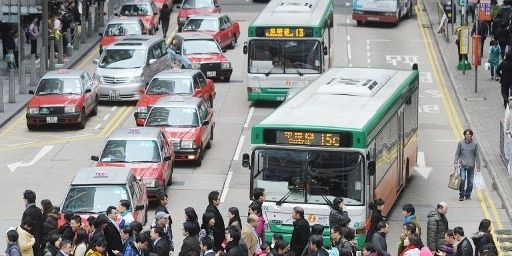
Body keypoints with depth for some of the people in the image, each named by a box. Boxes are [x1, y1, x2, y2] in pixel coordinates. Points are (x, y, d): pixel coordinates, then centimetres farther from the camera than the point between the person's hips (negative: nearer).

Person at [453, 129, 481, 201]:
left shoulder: (475, 144, 1)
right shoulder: (461, 143, 0)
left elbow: (477, 155, 6)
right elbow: (457, 153, 7)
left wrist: (478, 166, 4)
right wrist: (456, 162, -2)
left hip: (471, 165, 1)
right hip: (463, 165, -1)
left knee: (470, 181, 4)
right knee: (462, 179, -14)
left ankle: (468, 195, 19)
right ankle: (461, 195, -2)